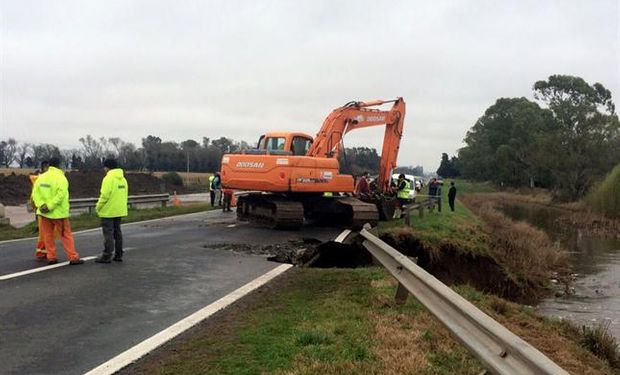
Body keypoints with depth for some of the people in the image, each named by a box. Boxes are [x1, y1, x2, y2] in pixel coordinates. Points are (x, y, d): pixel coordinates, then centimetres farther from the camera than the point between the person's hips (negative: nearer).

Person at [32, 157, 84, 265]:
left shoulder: (41, 177, 7)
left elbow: (35, 193, -1)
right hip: (58, 213, -5)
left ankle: (51, 258, 13)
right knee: (66, 235, 1)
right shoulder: (60, 177, -11)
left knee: (48, 236, 11)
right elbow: (60, 195, -24)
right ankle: (73, 258, 1)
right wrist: (50, 207, -21)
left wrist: (41, 205, -11)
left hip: (44, 213, 5)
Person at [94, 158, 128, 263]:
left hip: (108, 211, -8)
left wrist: (98, 207, -7)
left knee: (108, 233, -3)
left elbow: (104, 196, -19)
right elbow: (125, 195, 12)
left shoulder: (108, 178, -15)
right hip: (119, 211, 8)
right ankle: (118, 255, 17)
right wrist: (120, 206, 17)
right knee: (117, 232, 13)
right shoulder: (123, 179, 10)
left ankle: (107, 256, 0)